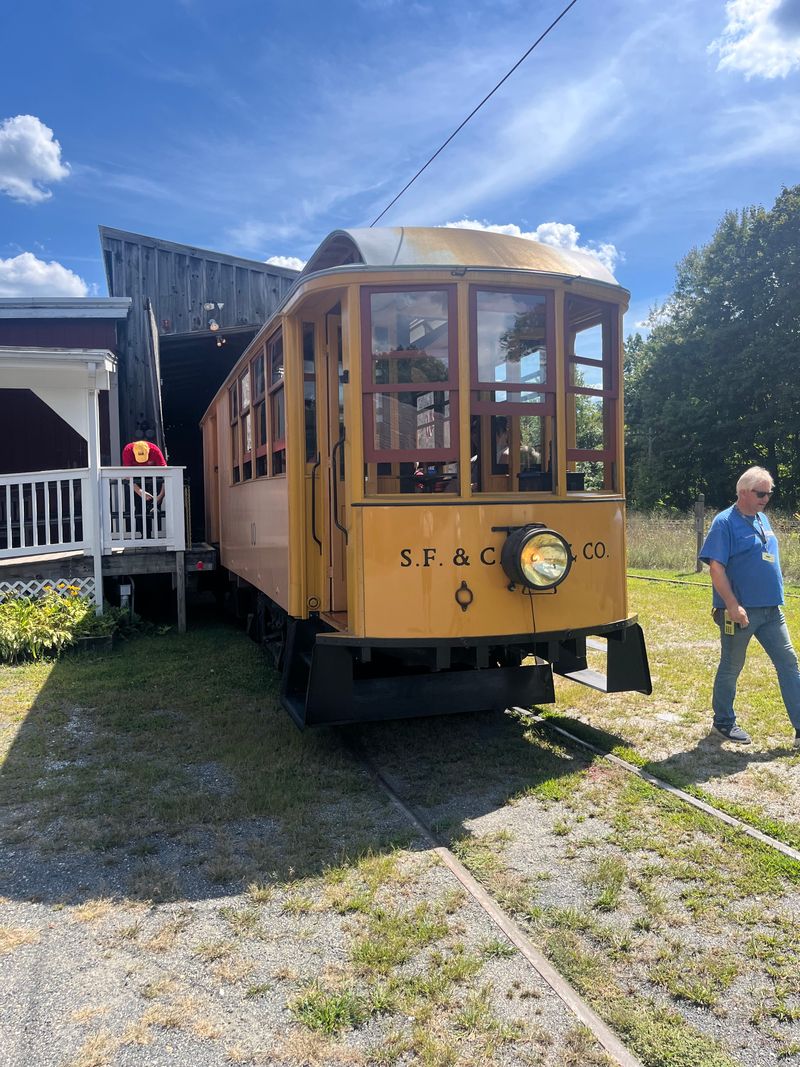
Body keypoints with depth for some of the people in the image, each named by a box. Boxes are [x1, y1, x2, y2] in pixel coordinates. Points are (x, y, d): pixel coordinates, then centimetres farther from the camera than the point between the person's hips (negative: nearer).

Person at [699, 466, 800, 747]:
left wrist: (775, 596, 18)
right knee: (731, 668, 6)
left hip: (771, 609, 8)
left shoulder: (762, 519, 12)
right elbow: (716, 567, -18)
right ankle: (724, 722, 23)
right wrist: (733, 605, -23)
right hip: (740, 611, -7)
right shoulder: (725, 522, -12)